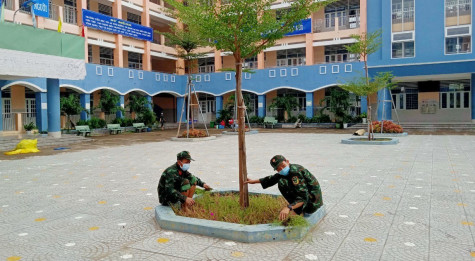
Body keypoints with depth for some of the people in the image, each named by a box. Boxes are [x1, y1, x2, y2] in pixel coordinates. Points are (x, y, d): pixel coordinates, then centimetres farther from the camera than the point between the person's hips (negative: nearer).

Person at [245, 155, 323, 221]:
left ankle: (297, 210, -9)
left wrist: (289, 208, -39)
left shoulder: (295, 171, -23)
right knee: (281, 181, 16)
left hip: (312, 205, -10)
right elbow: (272, 179, 26)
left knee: (282, 182, -15)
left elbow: (303, 197, -29)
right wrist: (254, 181, 30)